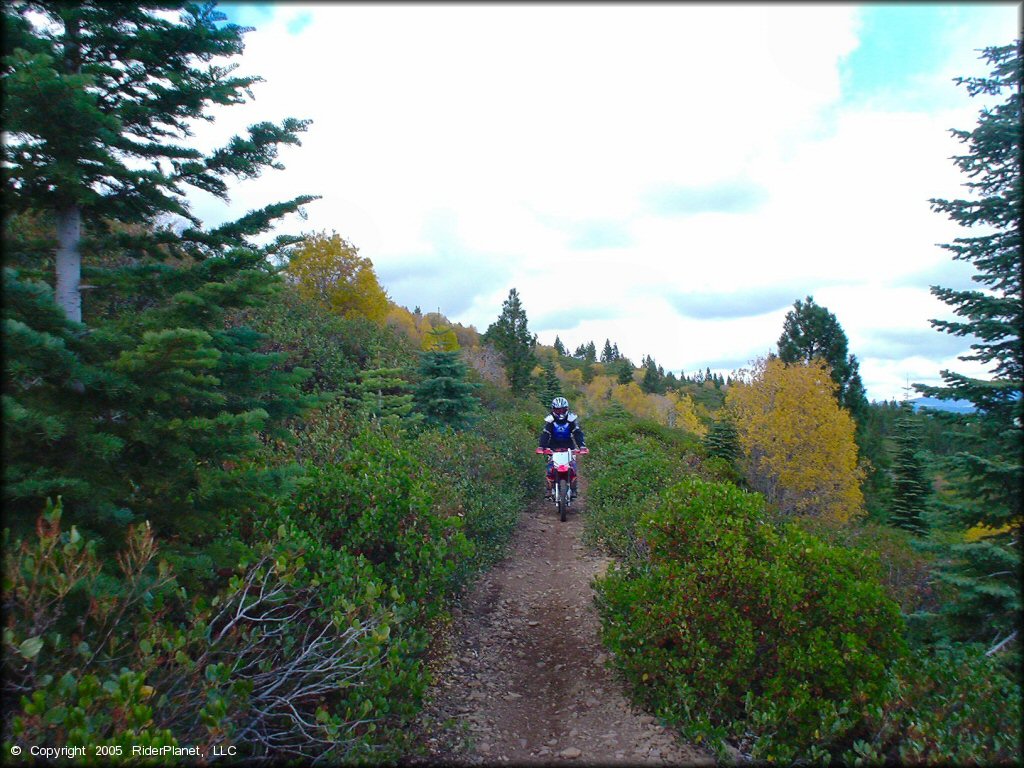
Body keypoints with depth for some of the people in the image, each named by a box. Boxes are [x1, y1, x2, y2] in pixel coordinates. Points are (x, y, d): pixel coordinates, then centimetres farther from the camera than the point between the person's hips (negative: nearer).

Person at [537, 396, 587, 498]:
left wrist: (582, 446, -33)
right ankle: (549, 489, -4)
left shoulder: (572, 419, -8)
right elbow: (545, 434, -17)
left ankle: (574, 489, -3)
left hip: (568, 448, 0)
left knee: (573, 468, -15)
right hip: (554, 449, 0)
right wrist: (541, 446, -35)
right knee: (550, 469, -15)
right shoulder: (549, 420, -7)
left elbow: (578, 433, -16)